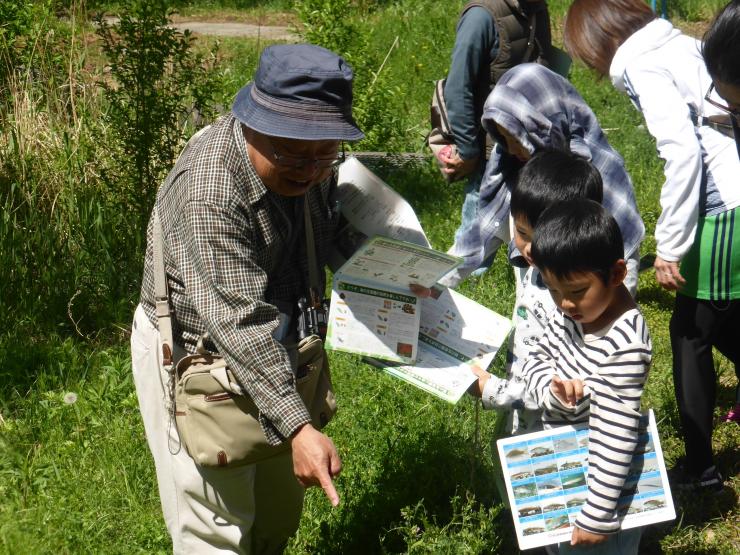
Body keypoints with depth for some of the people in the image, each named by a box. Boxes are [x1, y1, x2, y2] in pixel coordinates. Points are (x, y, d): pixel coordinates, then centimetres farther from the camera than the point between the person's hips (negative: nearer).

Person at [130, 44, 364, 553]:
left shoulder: (308, 164, -7)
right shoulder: (209, 191, -34)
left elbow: (329, 232, 14)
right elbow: (237, 324, -38)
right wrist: (298, 427, -44)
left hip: (268, 345, 8)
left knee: (280, 508, 21)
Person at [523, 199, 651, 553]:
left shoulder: (625, 347, -32)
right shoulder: (571, 313, -9)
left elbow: (614, 437, -29)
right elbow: (537, 359, 4)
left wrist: (597, 517, -24)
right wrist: (553, 391, -19)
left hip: (598, 481, -8)